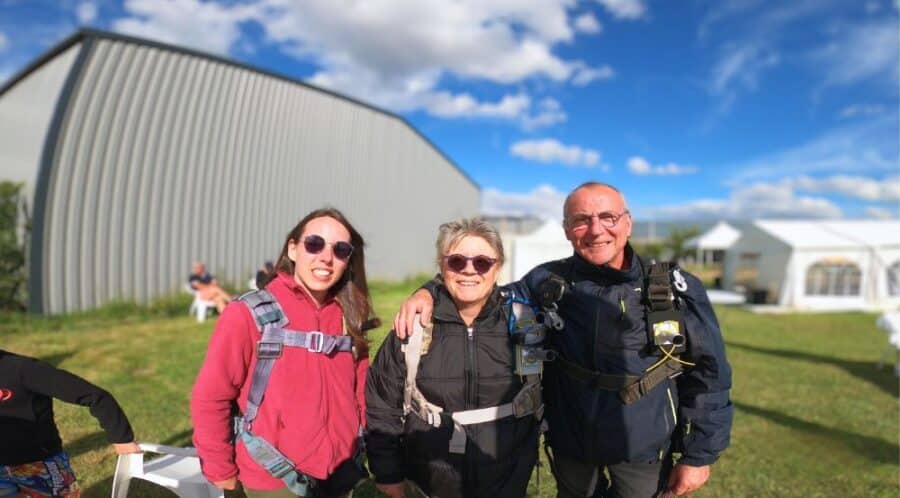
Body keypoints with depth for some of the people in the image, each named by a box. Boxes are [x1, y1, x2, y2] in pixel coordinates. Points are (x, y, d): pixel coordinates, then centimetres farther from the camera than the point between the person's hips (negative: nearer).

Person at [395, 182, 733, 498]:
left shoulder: (677, 290, -12)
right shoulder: (549, 282, -9)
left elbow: (707, 374, -6)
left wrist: (698, 455, -3)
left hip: (643, 450, -1)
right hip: (569, 444, 2)